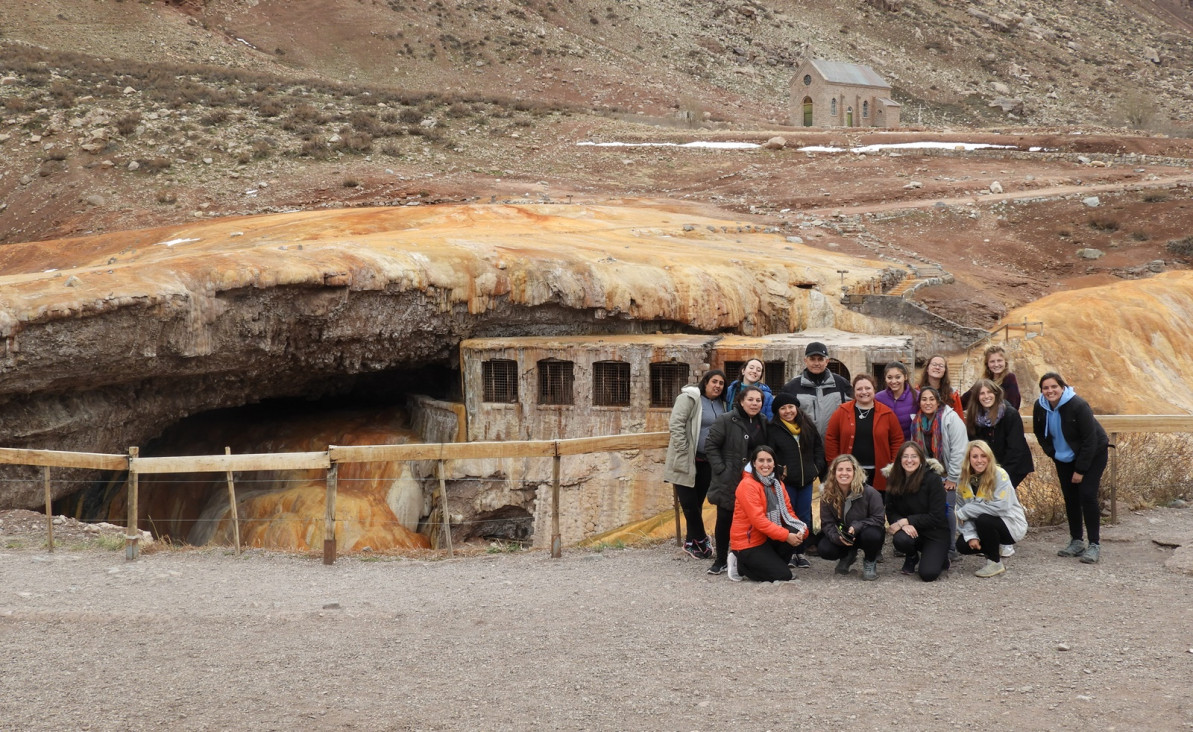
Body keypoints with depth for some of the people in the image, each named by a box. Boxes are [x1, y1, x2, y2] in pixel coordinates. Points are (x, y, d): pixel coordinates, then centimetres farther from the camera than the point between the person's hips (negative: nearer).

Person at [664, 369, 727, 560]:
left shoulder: (721, 404, 12)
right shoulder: (689, 398, -10)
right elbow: (676, 424, -17)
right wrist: (683, 451, -19)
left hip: (707, 462, 6)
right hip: (686, 461, -6)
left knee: (697, 503, 11)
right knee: (689, 502, -3)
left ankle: (691, 542, 21)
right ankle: (701, 540, 12)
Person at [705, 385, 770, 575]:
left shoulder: (763, 423, 9)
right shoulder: (726, 420, -9)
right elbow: (710, 446, -9)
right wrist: (721, 469, -14)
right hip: (729, 481, -4)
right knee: (724, 520, 1)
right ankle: (721, 560, 12)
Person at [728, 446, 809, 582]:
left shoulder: (777, 483, 7)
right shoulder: (747, 485, -18)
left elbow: (788, 511, 5)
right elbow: (758, 520, -24)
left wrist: (801, 529, -17)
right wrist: (785, 535, -29)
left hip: (767, 538, 7)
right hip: (747, 543, -7)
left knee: (798, 533, -18)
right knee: (783, 575, -16)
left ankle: (771, 564, 1)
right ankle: (740, 565, 2)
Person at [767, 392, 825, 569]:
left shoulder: (808, 426, 8)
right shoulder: (773, 429, -5)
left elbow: (819, 447, 15)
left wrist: (817, 467, 7)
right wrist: (779, 471, -15)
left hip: (806, 480, 4)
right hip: (785, 481, -4)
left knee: (804, 517, 8)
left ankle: (800, 552, 18)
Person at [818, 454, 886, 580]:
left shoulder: (869, 492, -21)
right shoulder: (827, 495, -11)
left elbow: (879, 519, -18)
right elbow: (827, 523, -9)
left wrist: (856, 527, -32)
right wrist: (838, 537, -30)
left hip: (863, 533, -3)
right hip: (841, 537, 3)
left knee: (872, 535, -38)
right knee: (823, 549, -25)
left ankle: (870, 562, -2)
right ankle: (848, 556, 13)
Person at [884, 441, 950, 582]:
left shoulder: (933, 479, -14)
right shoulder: (894, 479, -2)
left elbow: (936, 516, -17)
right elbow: (890, 512, -2)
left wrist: (906, 521, -22)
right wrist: (903, 525, -24)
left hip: (934, 533, -3)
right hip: (909, 530, 3)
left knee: (928, 574, -24)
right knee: (900, 540, -34)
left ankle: (939, 557, 15)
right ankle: (912, 558, 4)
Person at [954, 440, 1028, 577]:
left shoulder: (999, 475, -19)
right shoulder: (964, 479, -2)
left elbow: (1001, 506, -30)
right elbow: (963, 509, -5)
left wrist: (965, 511, -24)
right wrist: (971, 535, -21)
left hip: (1012, 525, -6)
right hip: (987, 526, 6)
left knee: (983, 520, -32)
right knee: (962, 544, -15)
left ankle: (995, 562, -11)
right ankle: (995, 548, 14)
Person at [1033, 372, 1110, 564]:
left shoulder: (1078, 406, -28)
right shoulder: (1040, 407, -11)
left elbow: (1090, 440, -24)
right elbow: (1040, 433, 8)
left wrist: (1081, 470, -22)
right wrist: (1053, 454, -2)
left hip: (1093, 455, -6)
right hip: (1064, 458, 6)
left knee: (1087, 495, -15)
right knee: (1070, 497, 5)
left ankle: (1094, 545, -9)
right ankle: (1076, 542, 16)